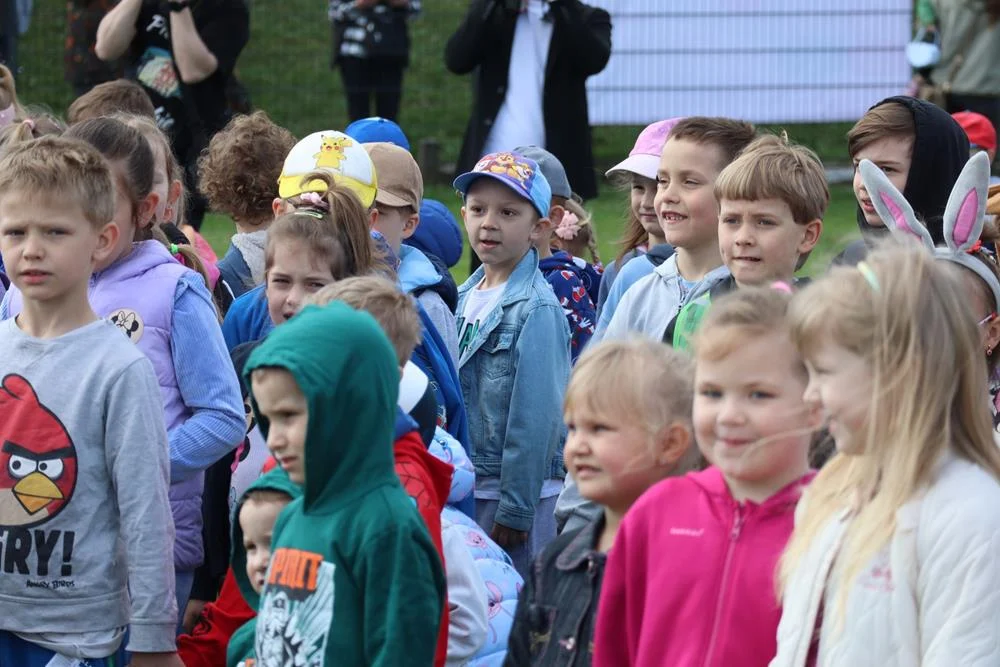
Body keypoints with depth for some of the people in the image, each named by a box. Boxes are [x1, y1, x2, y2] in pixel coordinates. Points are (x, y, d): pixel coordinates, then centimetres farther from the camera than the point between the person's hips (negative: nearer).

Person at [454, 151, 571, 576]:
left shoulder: (536, 309, -13)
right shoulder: (465, 298, 10)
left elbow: (536, 417, -16)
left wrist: (515, 510, -17)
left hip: (516, 492, -8)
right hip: (463, 490, 8)